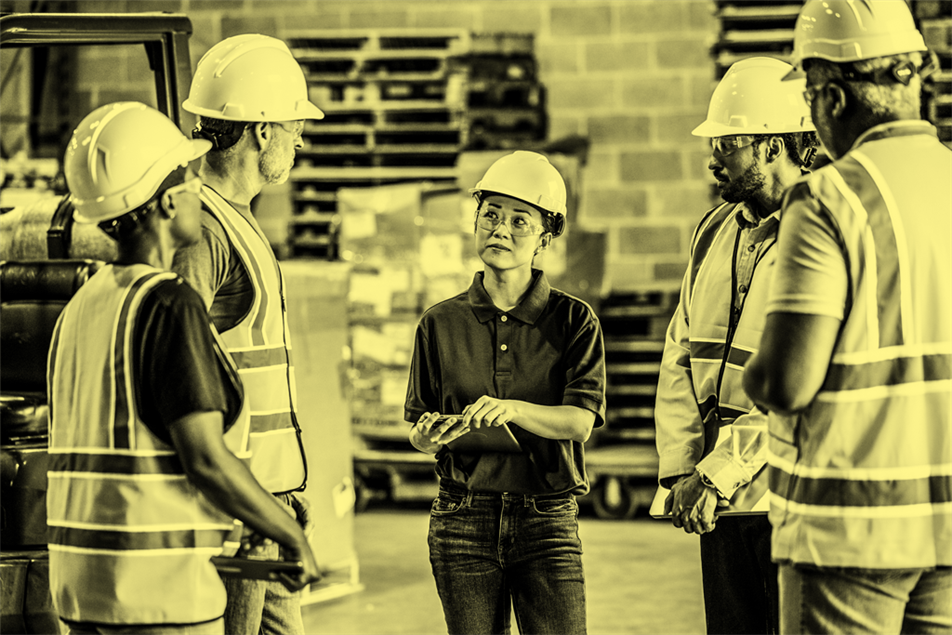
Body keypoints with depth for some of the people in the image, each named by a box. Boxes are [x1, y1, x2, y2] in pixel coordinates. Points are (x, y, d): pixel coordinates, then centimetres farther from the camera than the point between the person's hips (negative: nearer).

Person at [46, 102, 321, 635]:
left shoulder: (84, 305, 12)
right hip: (159, 584, -8)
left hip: (78, 571, 9)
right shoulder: (170, 307, -15)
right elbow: (205, 461, -19)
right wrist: (294, 537, -7)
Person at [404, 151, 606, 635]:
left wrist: (512, 408, -27)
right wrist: (428, 435, -12)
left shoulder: (573, 320, 1)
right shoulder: (441, 323, 7)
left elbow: (580, 422, -10)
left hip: (547, 521, -1)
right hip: (463, 520, 2)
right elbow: (417, 433, 11)